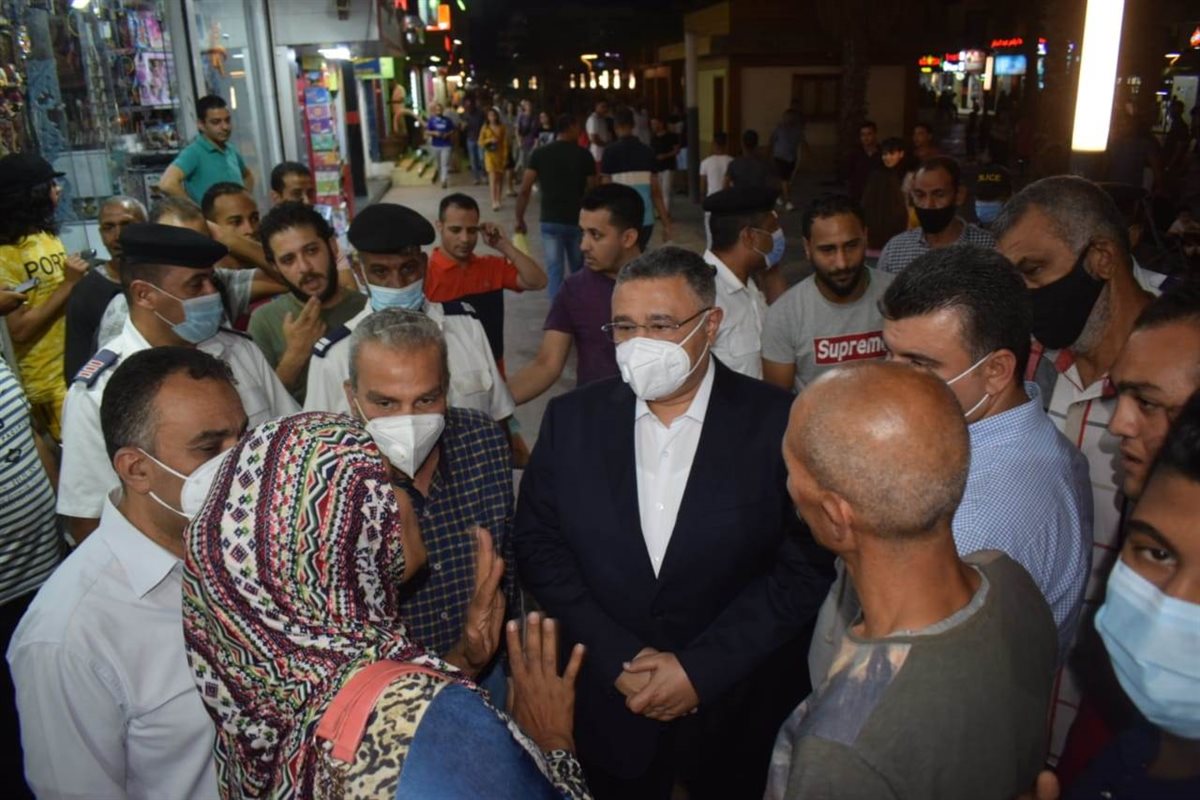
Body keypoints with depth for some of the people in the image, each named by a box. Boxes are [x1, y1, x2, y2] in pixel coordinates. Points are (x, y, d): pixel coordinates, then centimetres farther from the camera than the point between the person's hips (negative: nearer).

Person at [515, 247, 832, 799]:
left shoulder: (778, 422, -11)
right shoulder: (572, 419, -3)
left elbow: (807, 565, -12)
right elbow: (537, 546, -3)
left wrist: (699, 669, -15)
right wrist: (619, 660, -11)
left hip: (740, 717, -1)